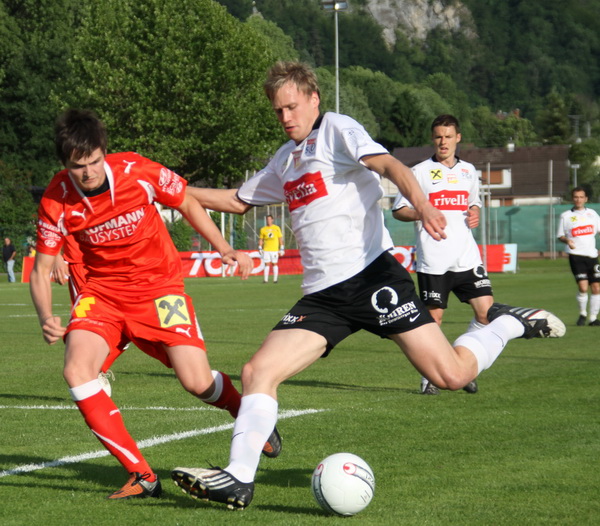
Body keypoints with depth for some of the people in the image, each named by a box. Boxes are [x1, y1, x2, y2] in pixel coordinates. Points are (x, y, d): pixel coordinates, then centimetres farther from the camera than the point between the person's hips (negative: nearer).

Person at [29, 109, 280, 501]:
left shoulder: (138, 172, -17)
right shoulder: (57, 201, -15)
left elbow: (187, 204, 3)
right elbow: (42, 270, -5)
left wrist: (225, 249, -2)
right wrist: (47, 319, -23)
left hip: (158, 285, -1)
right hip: (101, 290, 1)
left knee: (197, 381, -14)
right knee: (77, 370, -24)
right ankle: (142, 476, -16)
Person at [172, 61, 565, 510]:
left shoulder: (337, 130, -1)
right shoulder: (285, 159, 21)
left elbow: (387, 164, -19)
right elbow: (238, 201, 36)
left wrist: (421, 204, -38)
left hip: (371, 275, -7)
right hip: (323, 296, 7)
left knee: (451, 374, -14)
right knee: (257, 373, -10)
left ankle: (508, 325, 13)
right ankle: (239, 479, -8)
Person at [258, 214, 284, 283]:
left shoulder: (277, 228, 5)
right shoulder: (263, 229, 7)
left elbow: (280, 239, 6)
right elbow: (260, 239, 10)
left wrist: (282, 249, 1)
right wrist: (260, 248, 0)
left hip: (275, 249, -1)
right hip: (266, 250, 1)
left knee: (274, 264, 1)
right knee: (267, 264, -2)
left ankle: (275, 279, 6)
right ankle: (266, 279, -2)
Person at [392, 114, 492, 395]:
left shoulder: (468, 171, 14)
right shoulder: (420, 172, 0)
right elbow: (398, 210, 1)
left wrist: (475, 213, 5)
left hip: (467, 256, 4)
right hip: (433, 260, -4)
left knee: (486, 310, -5)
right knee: (433, 316, -3)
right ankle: (429, 377, 10)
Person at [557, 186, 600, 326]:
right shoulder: (565, 216, 4)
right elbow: (560, 236, 7)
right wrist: (567, 240, -15)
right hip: (576, 255, -3)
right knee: (583, 287, -17)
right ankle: (582, 314, 6)